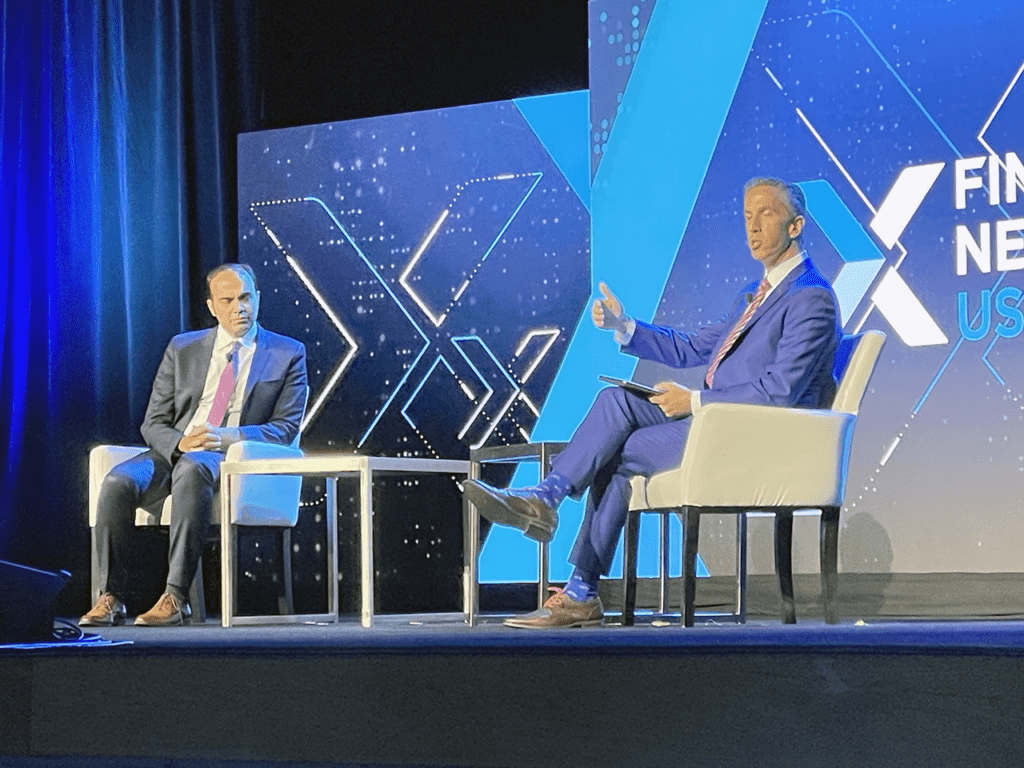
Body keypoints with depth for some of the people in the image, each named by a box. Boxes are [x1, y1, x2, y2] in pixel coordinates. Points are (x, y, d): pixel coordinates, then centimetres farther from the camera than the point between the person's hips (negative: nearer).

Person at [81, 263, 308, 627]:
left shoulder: (288, 354, 8)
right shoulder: (182, 348, 16)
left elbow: (285, 428, -1)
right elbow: (154, 423, 12)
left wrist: (225, 436, -18)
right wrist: (180, 442, -13)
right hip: (174, 451, 4)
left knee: (191, 470, -40)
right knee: (117, 482, -29)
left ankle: (176, 597, -40)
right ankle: (111, 598, -22)